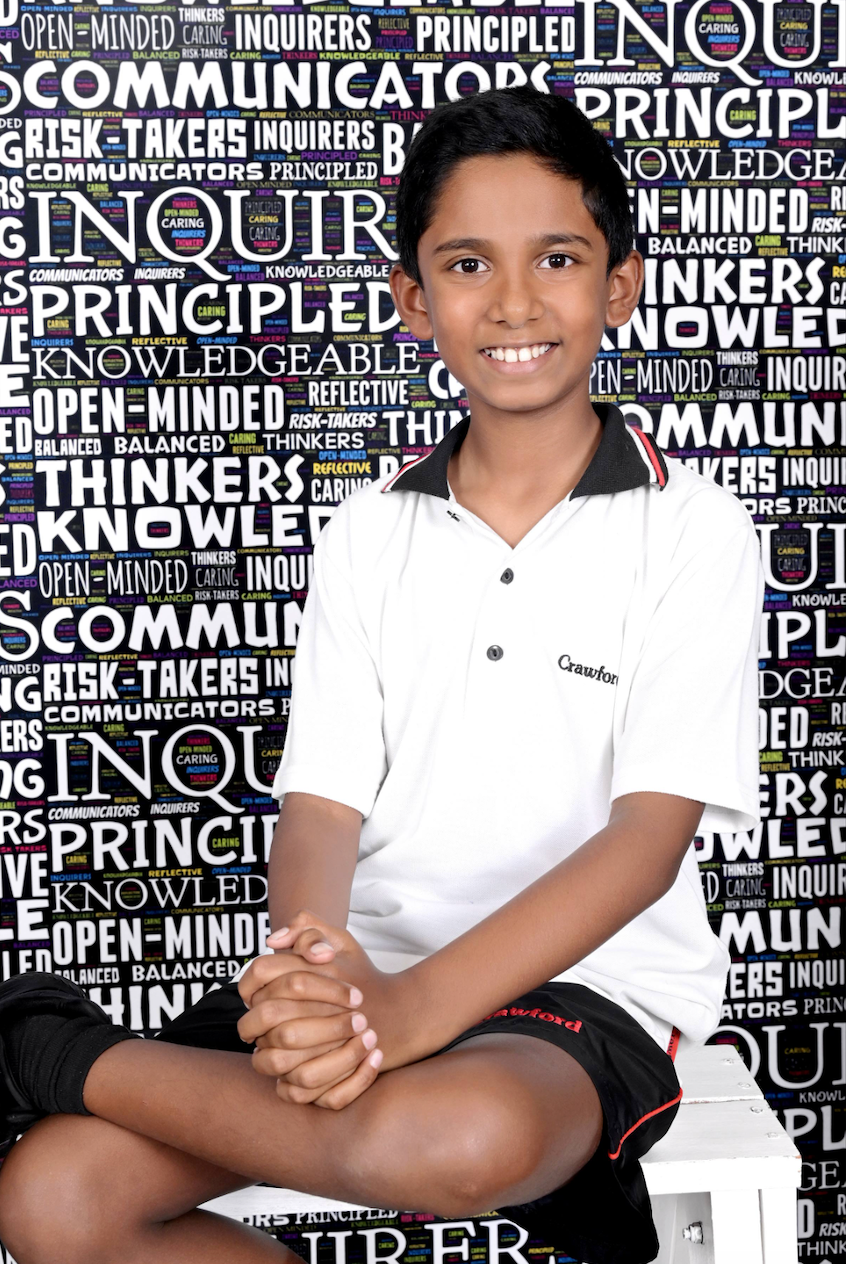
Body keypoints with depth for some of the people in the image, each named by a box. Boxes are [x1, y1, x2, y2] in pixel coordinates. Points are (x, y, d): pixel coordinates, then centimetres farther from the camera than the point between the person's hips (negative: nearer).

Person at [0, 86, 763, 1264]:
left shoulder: (693, 528, -3)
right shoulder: (369, 532, 9)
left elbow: (649, 835, -12)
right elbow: (320, 804, 2)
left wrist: (420, 1002, -26)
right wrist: (320, 971, -23)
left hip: (589, 988, -3)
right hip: (370, 978, 3)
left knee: (462, 1133, -39)